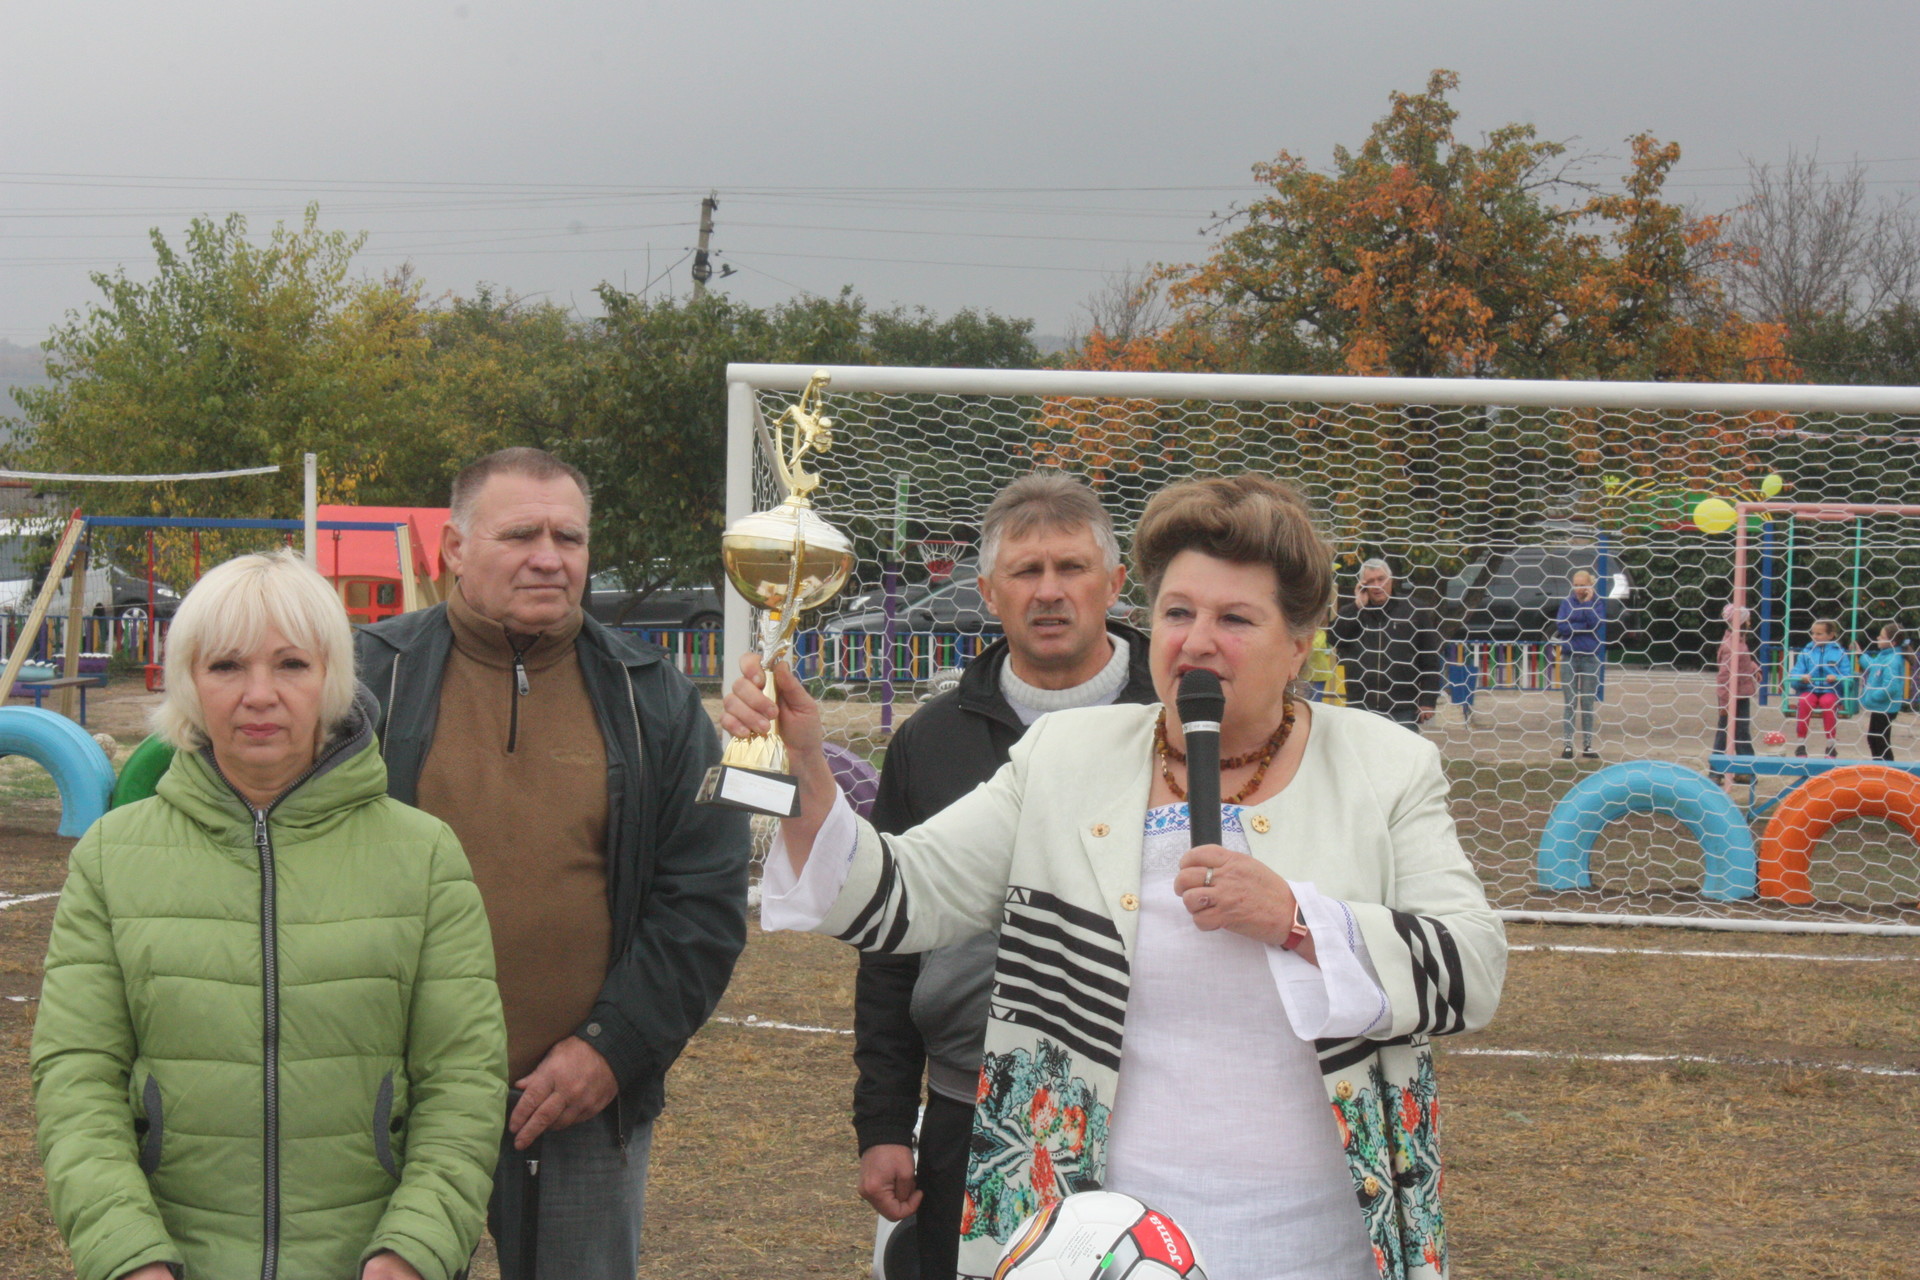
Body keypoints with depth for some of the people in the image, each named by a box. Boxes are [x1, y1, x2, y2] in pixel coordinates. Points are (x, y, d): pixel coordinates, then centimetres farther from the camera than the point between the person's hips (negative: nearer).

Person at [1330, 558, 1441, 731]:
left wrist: (1428, 701, -5)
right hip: (1362, 709, 2)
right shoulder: (1353, 614, 11)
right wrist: (1358, 606, -7)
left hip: (1403, 709, -2)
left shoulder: (1412, 612, 3)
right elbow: (1334, 639, -8)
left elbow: (1430, 660, 2)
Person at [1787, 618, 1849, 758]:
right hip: (1809, 690, 1)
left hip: (1830, 691, -1)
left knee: (1827, 701, -35)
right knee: (1805, 701, -33)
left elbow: (1848, 676, 2)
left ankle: (1831, 744, -24)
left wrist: (1837, 678, -19)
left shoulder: (1839, 653, 7)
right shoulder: (1806, 652, 11)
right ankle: (1801, 743, -25)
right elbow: (1793, 676, 7)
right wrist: (1801, 678, -16)